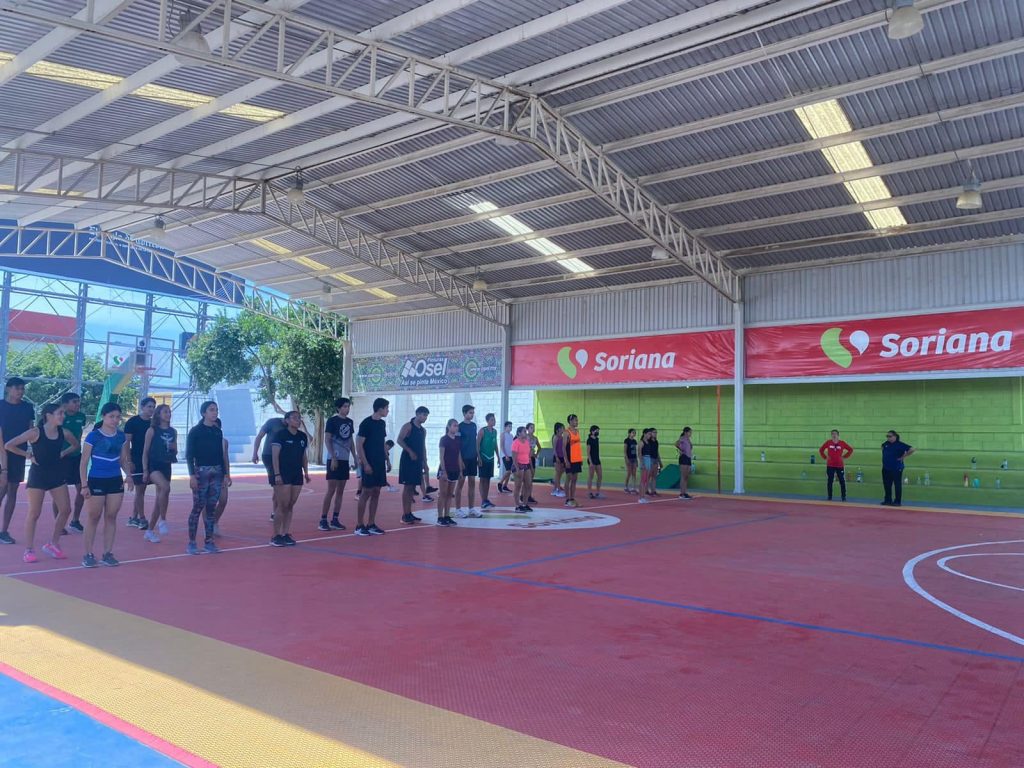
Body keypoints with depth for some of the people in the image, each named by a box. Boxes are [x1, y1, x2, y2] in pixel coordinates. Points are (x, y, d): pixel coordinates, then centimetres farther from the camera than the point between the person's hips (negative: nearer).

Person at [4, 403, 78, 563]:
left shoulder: (64, 432, -1)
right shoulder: (35, 432, -14)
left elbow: (75, 445, 19)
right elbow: (8, 445, -12)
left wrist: (63, 453, 4)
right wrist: (28, 455, -10)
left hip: (57, 475, 5)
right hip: (38, 476, -5)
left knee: (65, 510, 1)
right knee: (34, 514, 1)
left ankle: (53, 544, 17)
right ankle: (29, 550, 11)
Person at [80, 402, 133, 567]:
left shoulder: (121, 436, 5)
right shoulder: (93, 436, -8)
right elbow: (84, 463, -6)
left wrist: (128, 474, -3)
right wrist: (84, 485, -11)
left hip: (116, 481, 4)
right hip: (96, 481, -4)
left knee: (111, 517, 7)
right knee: (93, 518, 3)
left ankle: (108, 553, 15)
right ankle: (88, 555, 12)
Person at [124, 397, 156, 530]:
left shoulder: (153, 423, 10)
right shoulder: (133, 422, -7)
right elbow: (127, 443, -8)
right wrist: (129, 461, -13)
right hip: (137, 460, -6)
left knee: (141, 489, 10)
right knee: (139, 489, -3)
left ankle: (133, 518, 19)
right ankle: (142, 519, 1)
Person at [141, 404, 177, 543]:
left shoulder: (173, 431, 11)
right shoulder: (152, 430, -3)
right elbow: (145, 452, -4)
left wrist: (174, 448, -4)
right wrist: (145, 470, -9)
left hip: (166, 466, 6)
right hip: (154, 465, -6)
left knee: (159, 498, 8)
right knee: (165, 487, -32)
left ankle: (150, 531, 18)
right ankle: (162, 520, -18)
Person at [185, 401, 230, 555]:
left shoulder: (218, 431, 11)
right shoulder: (195, 431, -4)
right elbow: (189, 454, -7)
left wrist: (225, 474, 11)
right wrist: (192, 475, -14)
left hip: (217, 472, 5)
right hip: (201, 471, -5)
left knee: (211, 508, 7)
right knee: (198, 508, -4)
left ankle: (209, 541, 13)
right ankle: (191, 543, 4)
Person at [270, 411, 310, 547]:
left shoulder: (302, 436, 10)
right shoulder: (280, 434, -7)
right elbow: (275, 456, -11)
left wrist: (306, 472, 11)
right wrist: (277, 474, -16)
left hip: (297, 475, 6)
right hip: (283, 475, -6)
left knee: (290, 506, 8)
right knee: (283, 505, -7)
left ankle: (286, 534, 14)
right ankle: (276, 536, 1)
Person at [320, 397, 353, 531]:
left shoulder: (350, 422, 12)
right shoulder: (332, 421, -6)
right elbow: (327, 440, -9)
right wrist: (333, 458, -16)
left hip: (345, 460, 6)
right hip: (334, 459, -6)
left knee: (340, 491, 7)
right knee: (331, 490, -7)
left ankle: (335, 520, 13)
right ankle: (323, 520, -1)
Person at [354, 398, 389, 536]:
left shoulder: (382, 423, 11)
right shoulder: (366, 423, -11)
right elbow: (359, 445, -13)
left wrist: (387, 460, 15)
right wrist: (365, 463, -17)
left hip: (380, 463, 7)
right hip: (369, 463, -7)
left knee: (376, 493, 8)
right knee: (366, 492, -5)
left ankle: (371, 525, 14)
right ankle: (359, 526, 1)